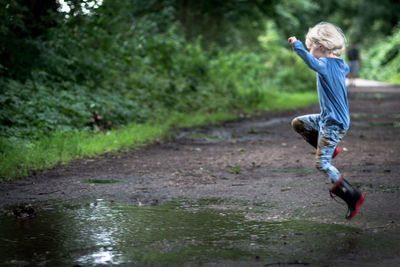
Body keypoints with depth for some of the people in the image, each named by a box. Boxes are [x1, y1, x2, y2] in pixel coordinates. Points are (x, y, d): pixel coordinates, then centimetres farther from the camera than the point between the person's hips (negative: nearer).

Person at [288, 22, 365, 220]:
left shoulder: (326, 65, -21)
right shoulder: (340, 65, 5)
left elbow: (312, 62, -45)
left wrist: (296, 45, -41)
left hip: (334, 124, -9)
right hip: (327, 118, 9)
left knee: (321, 163, -5)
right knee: (298, 123, 19)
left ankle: (352, 196, -1)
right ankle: (329, 150, 21)